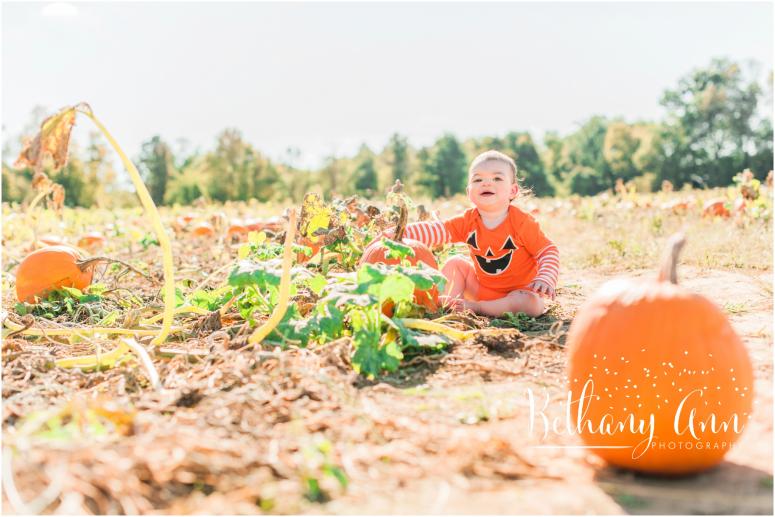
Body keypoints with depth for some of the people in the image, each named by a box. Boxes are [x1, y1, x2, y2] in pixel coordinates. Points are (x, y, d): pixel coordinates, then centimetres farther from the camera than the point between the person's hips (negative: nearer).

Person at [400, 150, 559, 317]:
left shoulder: (522, 222, -20)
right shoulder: (468, 220, -9)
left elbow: (549, 251, -14)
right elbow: (436, 230, -16)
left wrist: (545, 279, -30)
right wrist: (400, 233, -29)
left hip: (518, 289, -3)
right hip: (481, 286, 4)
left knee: (534, 305, -32)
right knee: (455, 263, -2)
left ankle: (475, 307, -24)